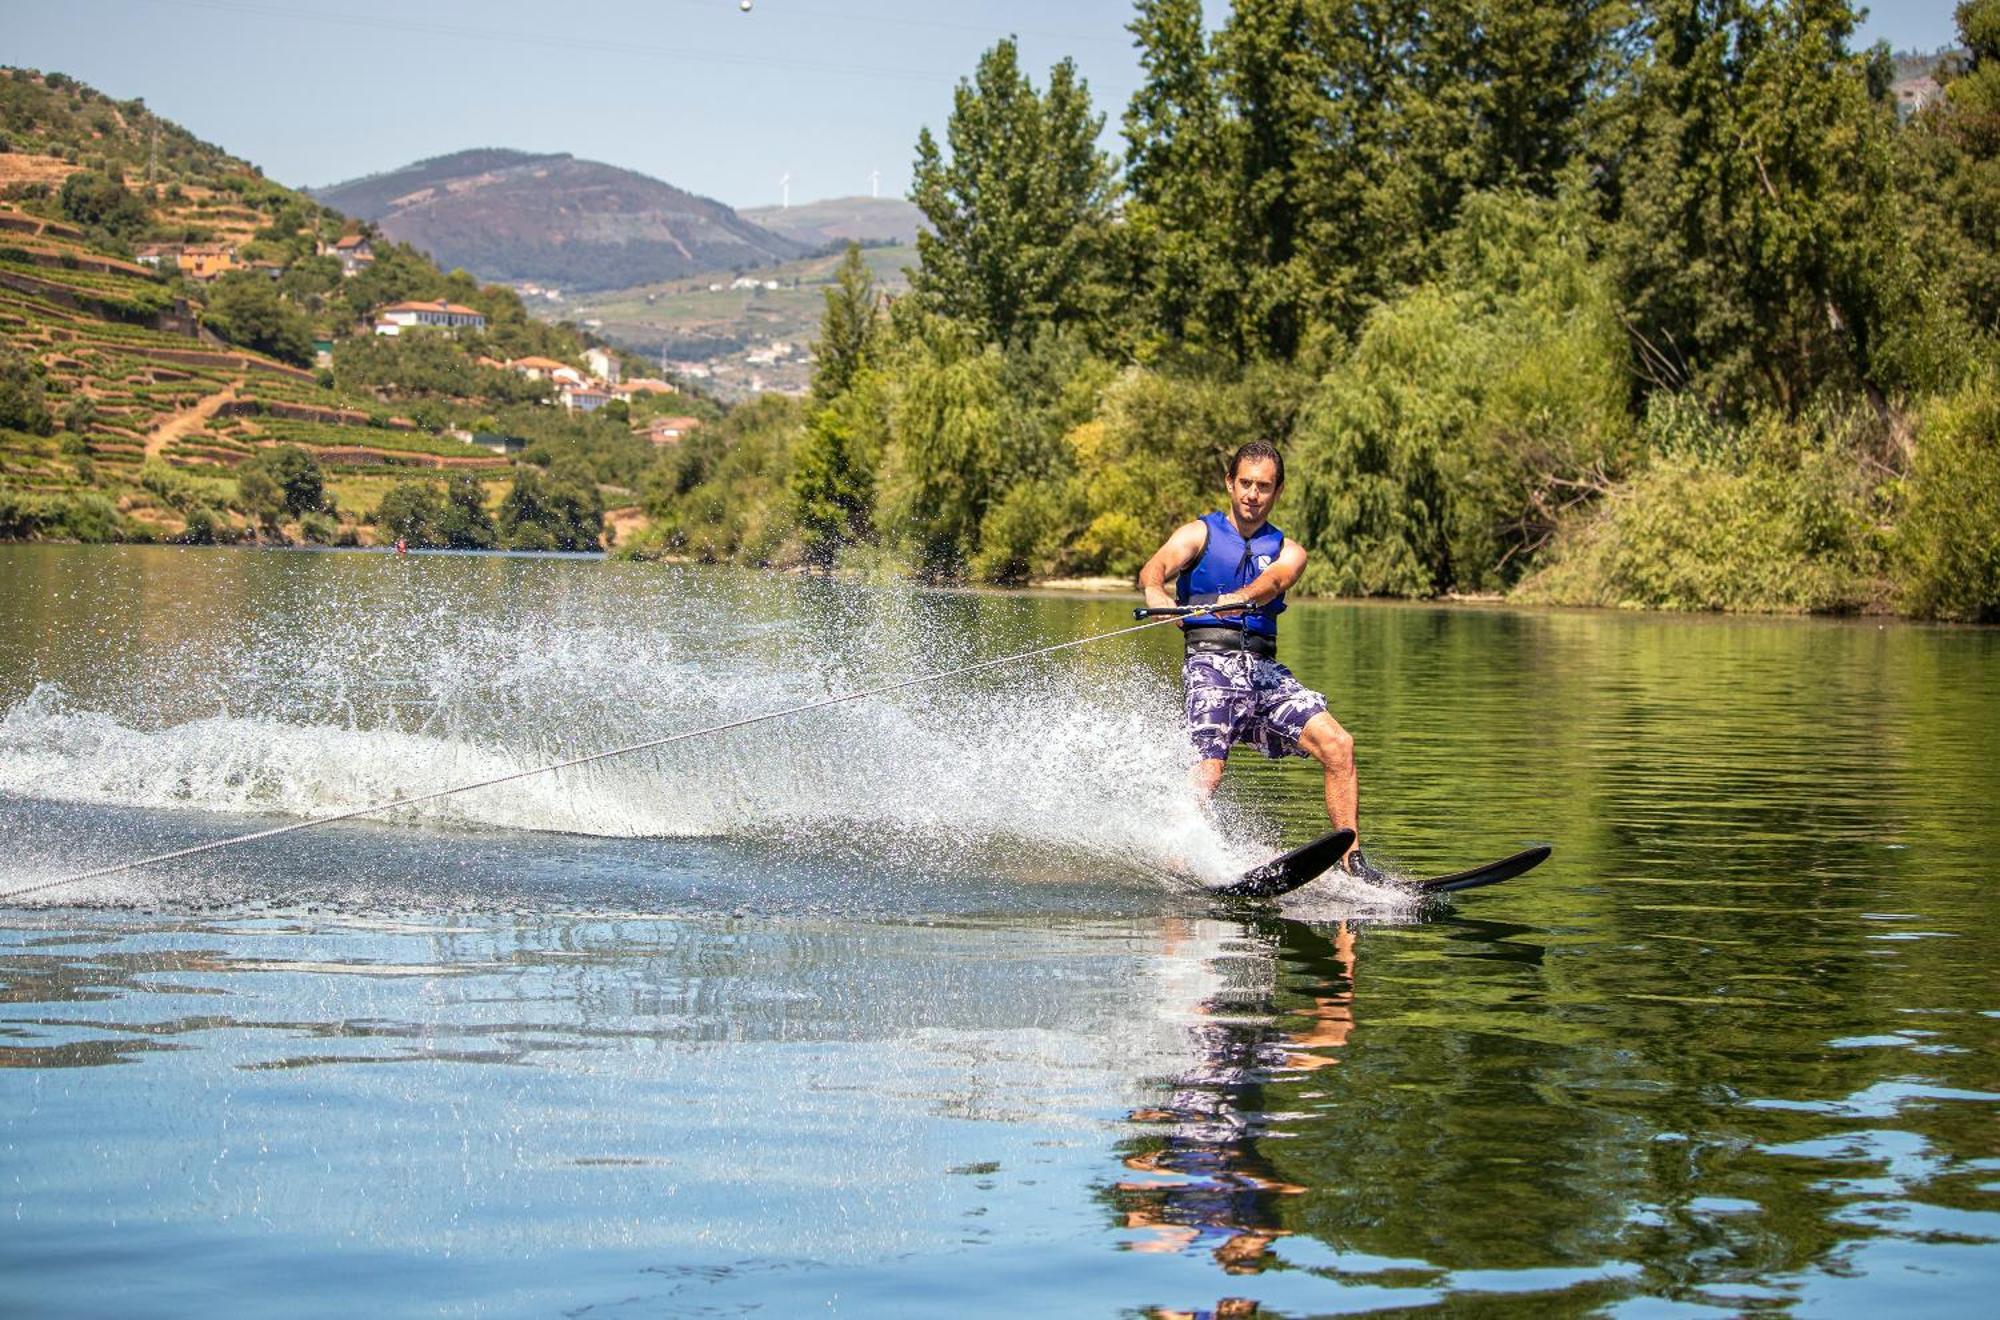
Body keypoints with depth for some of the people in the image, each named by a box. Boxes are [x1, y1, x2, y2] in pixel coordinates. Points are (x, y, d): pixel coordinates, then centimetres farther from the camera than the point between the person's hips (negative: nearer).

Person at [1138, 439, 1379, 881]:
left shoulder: (1288, 551, 17)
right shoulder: (1199, 534, 11)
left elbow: (1275, 581, -8)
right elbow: (1155, 568, -9)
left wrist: (1240, 598, -33)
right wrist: (1156, 592, -36)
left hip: (1265, 669, 3)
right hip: (1211, 662, -3)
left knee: (1337, 744, -15)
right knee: (1207, 771, -23)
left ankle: (1352, 861, -11)